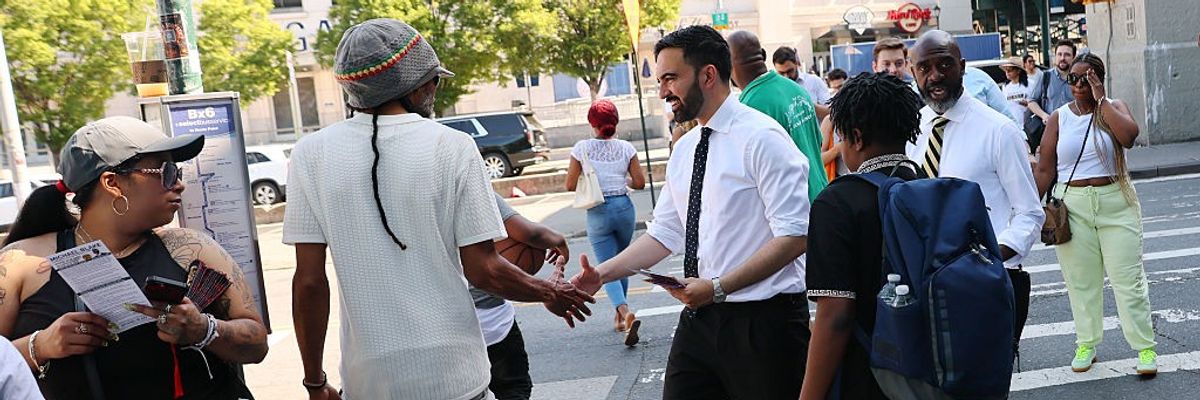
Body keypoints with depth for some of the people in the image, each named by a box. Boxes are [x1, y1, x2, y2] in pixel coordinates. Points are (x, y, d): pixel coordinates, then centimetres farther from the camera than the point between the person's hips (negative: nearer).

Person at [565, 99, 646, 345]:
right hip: (624, 207, 3)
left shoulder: (582, 148, -6)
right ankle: (620, 315, 29)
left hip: (597, 212, -2)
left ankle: (625, 311, -25)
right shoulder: (625, 148, -1)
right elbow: (640, 183, -1)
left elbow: (570, 185, -4)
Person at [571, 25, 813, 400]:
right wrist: (602, 273, -1)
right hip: (699, 315, 7)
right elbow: (664, 234, 12)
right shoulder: (685, 149, 10)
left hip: (762, 319, -7)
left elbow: (793, 236, -18)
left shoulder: (761, 138, -13)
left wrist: (718, 287, -22)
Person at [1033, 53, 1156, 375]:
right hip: (1072, 206, 1)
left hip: (1116, 204, -1)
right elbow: (1045, 170, 2)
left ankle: (1145, 347, 11)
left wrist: (1101, 100, -16)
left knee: (1128, 278, 1)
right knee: (1081, 281, 8)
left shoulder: (1114, 107, 2)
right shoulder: (1059, 118, 3)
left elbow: (1128, 136, -21)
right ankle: (1087, 344, 22)